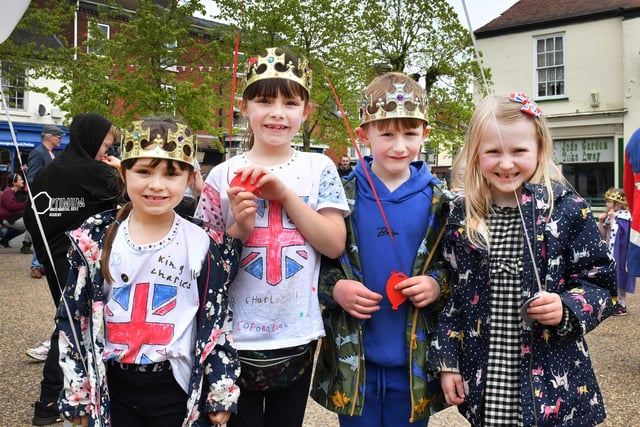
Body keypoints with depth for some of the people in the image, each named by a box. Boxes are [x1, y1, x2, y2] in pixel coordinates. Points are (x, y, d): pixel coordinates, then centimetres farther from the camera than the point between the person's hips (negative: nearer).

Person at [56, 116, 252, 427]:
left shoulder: (200, 244, -7)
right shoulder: (94, 239, -5)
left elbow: (216, 321, -2)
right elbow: (73, 317, 1)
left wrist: (221, 394, 0)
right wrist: (76, 393, 2)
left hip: (179, 389, -1)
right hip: (111, 389, 1)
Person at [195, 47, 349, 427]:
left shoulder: (319, 168, -1)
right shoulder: (225, 175, -3)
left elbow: (335, 245, -9)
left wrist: (285, 193, -16)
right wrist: (239, 225, -17)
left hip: (297, 336, 1)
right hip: (235, 338, -1)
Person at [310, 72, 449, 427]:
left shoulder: (437, 201, -1)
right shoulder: (343, 196, -4)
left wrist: (438, 284, -12)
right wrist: (335, 288, -16)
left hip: (415, 358, 1)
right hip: (354, 357, -1)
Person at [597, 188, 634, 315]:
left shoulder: (624, 216, -13)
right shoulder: (609, 216, 10)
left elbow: (616, 233, -22)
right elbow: (603, 234, 10)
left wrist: (612, 218, -19)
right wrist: (601, 222, -3)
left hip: (619, 255, -8)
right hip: (609, 253, 8)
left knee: (619, 279, -1)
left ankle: (622, 305, 7)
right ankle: (614, 302, 22)